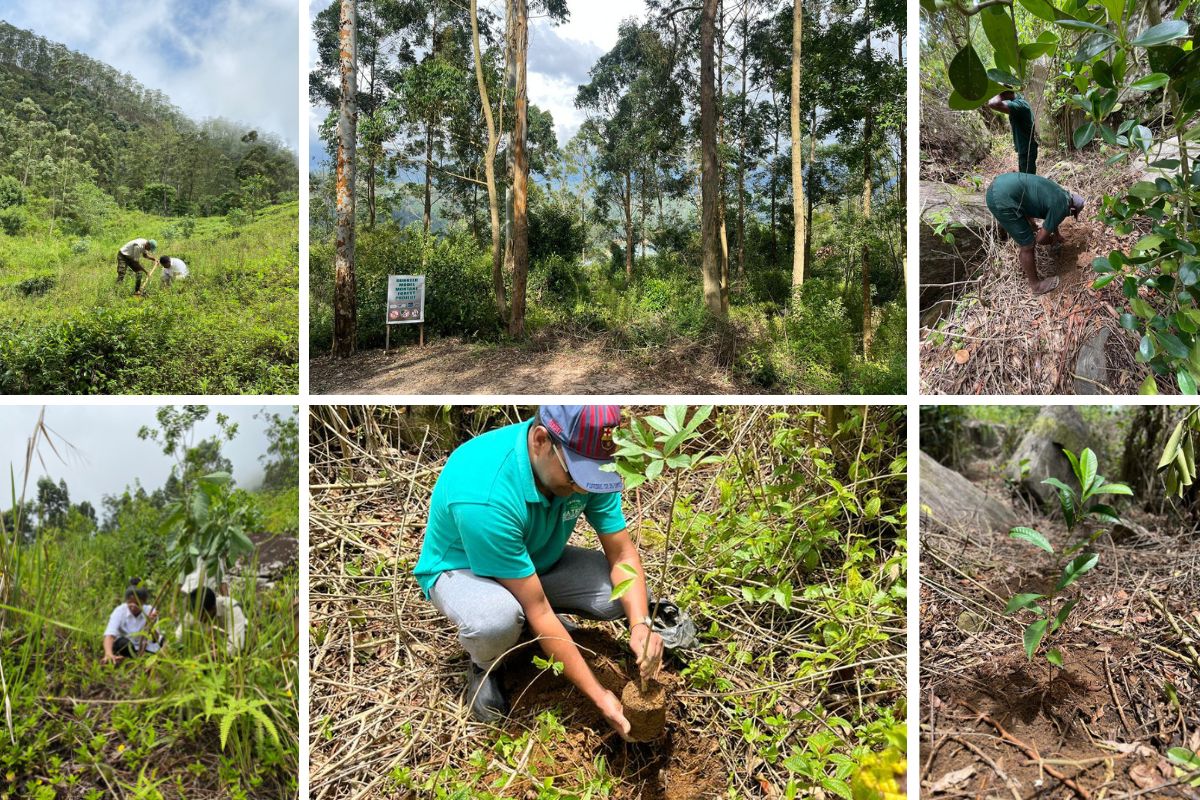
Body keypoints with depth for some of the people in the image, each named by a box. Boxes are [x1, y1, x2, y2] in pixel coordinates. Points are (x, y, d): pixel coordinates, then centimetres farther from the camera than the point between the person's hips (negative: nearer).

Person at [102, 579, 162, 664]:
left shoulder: (150, 611, -14)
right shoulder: (119, 611, -16)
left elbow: (155, 640, -20)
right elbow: (109, 635, -32)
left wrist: (150, 625, -41)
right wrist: (109, 654, -52)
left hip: (147, 649, 2)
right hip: (125, 647, -1)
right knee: (122, 642, -30)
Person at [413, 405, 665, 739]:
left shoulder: (583, 461, -23)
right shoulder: (482, 496, -40)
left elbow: (622, 552, -14)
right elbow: (537, 611, -34)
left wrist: (641, 624, -32)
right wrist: (598, 696, -30)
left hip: (537, 560, 5)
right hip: (462, 570, -5)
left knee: (623, 594, -19)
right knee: (497, 619, -39)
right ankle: (483, 666, -2)